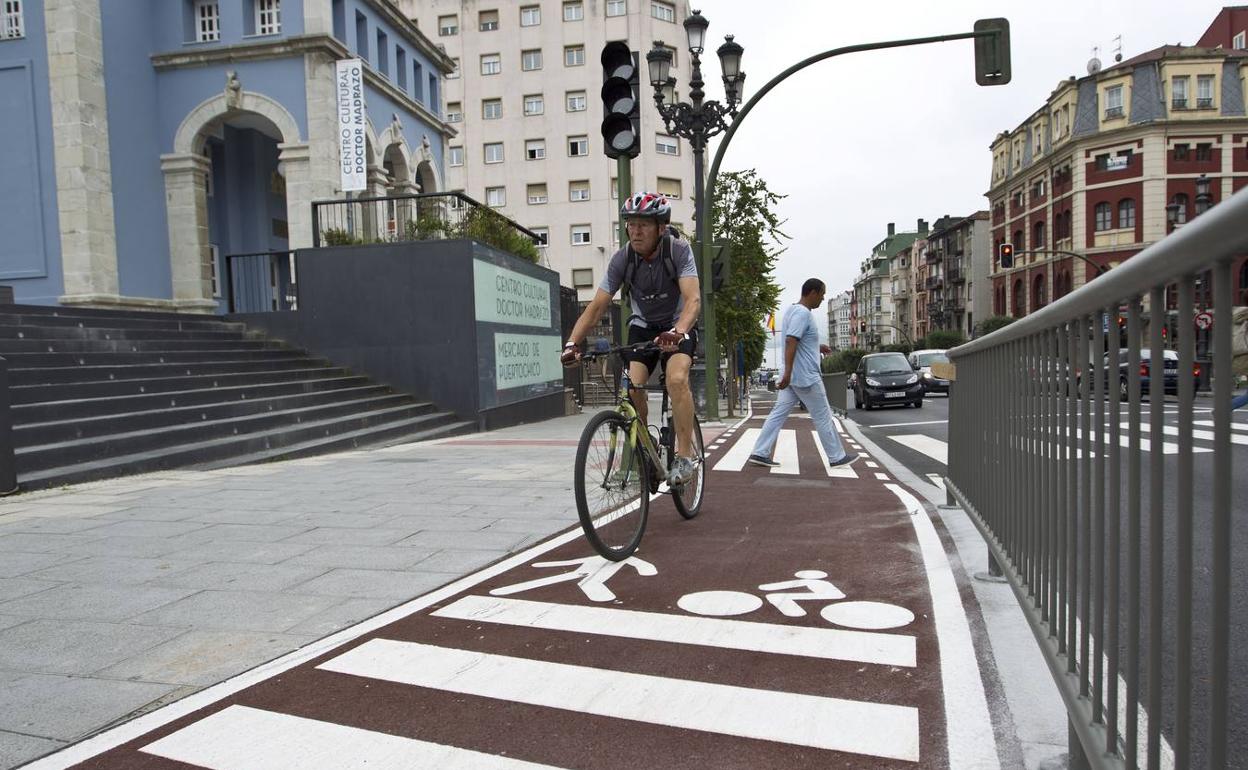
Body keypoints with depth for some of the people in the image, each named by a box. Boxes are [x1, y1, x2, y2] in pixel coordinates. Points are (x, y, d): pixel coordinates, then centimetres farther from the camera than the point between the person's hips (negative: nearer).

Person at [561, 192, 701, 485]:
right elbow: (596, 307, -18)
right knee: (632, 387, -17)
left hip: (678, 327, -3)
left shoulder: (679, 250, -24)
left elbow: (693, 299, -36)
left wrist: (677, 332, -55)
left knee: (676, 379, -29)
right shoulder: (622, 259, -17)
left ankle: (685, 456, -19)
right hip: (643, 326, 3)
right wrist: (572, 343, -32)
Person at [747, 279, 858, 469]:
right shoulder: (803, 313, -17)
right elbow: (791, 343, -27)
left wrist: (817, 347, 29)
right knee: (823, 418, 3)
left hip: (792, 376, 9)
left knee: (778, 414, 6)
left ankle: (759, 453, 3)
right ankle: (837, 457, 13)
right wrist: (788, 372, -34)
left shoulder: (793, 310, 14)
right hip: (806, 377, -9)